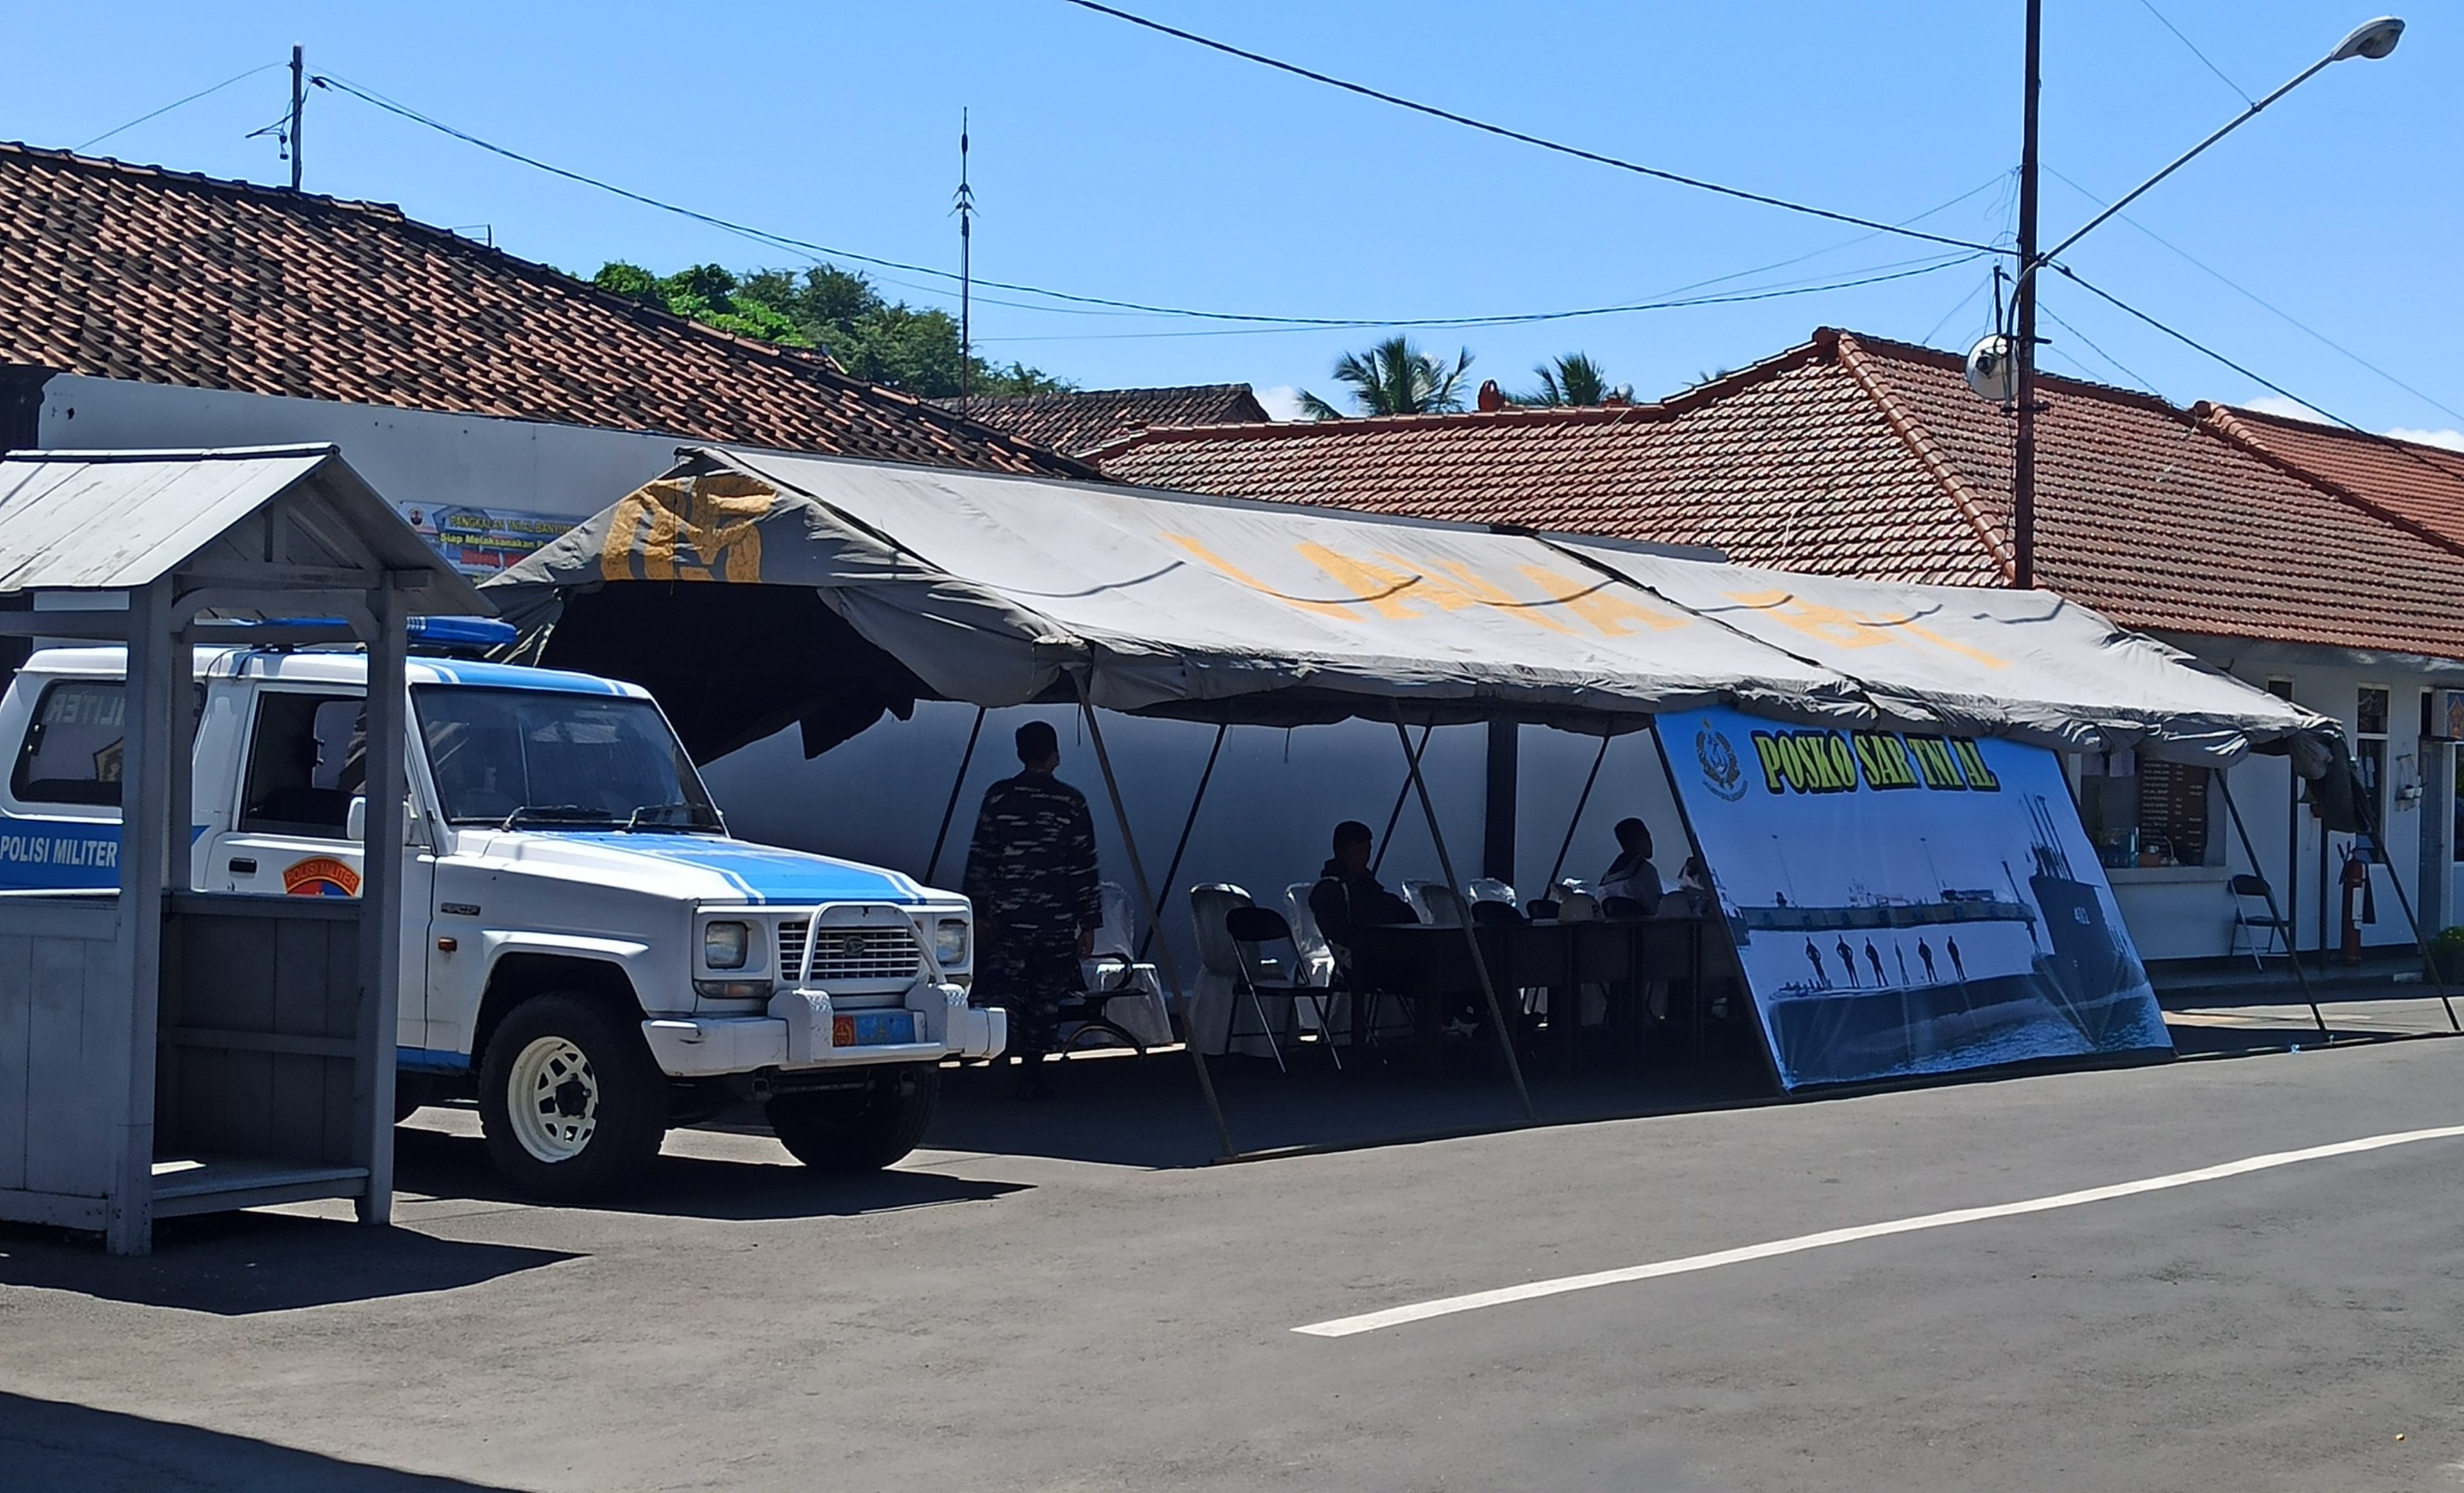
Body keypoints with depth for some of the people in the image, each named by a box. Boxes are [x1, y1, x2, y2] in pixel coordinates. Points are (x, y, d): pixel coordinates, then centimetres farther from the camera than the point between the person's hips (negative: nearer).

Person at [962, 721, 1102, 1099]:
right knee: (1046, 998, 8)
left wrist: (978, 911, 8)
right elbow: (1084, 866, -1)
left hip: (1006, 917, 0)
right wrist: (1089, 923, 4)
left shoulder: (998, 796, 0)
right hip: (1056, 920, 0)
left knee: (1004, 993, 3)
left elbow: (980, 858, 1)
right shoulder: (1071, 802, -2)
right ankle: (1032, 1074, 9)